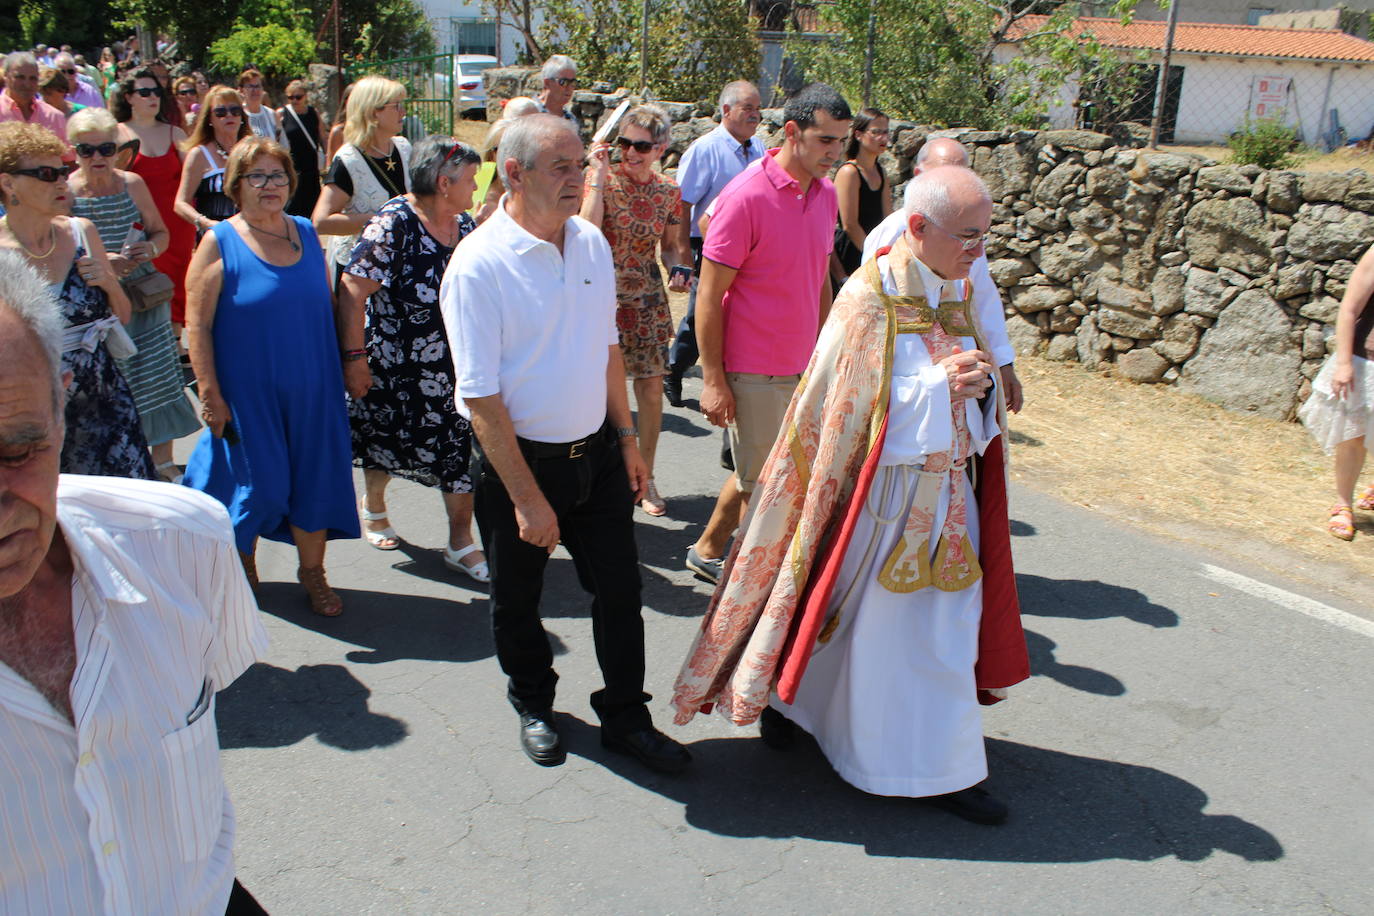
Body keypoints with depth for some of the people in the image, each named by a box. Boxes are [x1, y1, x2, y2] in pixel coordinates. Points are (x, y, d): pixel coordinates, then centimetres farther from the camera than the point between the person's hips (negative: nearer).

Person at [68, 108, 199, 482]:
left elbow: (160, 231, 13)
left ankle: (163, 462, 19)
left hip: (143, 297, 3)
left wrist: (150, 248, -9)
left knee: (157, 379, 4)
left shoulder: (132, 184, 4)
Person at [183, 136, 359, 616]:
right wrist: (209, 392, -14)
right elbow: (197, 325, -10)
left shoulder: (306, 233, 5)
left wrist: (344, 366, 12)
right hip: (248, 391, -4)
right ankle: (241, 563, 33)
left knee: (315, 478, 9)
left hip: (311, 388, 4)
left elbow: (327, 304, 14)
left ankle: (312, 572, 27)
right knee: (256, 482, 6)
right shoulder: (219, 242, -8)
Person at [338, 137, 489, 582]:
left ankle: (461, 543, 13)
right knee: (388, 441, 14)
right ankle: (373, 506, 45)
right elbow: (351, 293, -17)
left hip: (456, 365, 5)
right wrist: (354, 357, -19)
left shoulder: (466, 227, 4)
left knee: (463, 445, 1)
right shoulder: (392, 224, -16)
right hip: (394, 365, -5)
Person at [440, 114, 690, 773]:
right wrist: (526, 498, -20)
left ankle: (625, 718, 31)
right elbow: (481, 396, -20)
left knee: (619, 588, 12)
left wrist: (625, 436, 12)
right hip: (518, 459, -5)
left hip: (595, 452, 5)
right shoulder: (479, 265, -19)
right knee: (517, 600, 15)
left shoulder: (592, 243, 1)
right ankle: (533, 704, 42)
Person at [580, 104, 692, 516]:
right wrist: (599, 175, -20)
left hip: (648, 297, 3)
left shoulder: (668, 193, 4)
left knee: (652, 387, 5)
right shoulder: (602, 179, -7)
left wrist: (680, 270, -6)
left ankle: (645, 476, 20)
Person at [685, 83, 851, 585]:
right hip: (754, 372, -7)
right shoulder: (746, 195, -16)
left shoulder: (826, 193, 5)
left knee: (753, 475, 20)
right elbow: (709, 294, -15)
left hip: (801, 367, 7)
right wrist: (713, 380, -16)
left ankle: (706, 550, 39)